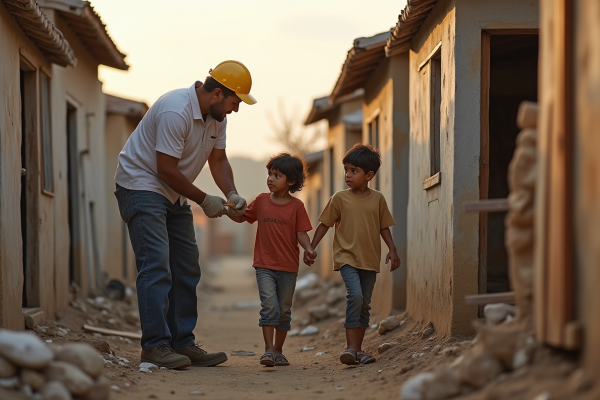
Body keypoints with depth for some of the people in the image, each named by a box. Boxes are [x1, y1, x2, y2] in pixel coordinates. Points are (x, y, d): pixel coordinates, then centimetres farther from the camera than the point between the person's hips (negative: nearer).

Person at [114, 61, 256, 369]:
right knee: (156, 266, -17)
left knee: (187, 269, 7)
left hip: (174, 195, 10)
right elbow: (166, 169, -25)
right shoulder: (177, 111, -26)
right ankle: (155, 346, -17)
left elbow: (218, 160, 9)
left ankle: (182, 343, 10)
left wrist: (232, 194, -9)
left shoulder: (217, 116, 3)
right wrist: (204, 201, -17)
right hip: (141, 185, -10)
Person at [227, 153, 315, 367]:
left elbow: (301, 233, -3)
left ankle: (278, 351, 22)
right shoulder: (261, 200, 4)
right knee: (269, 305, -14)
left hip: (288, 268, 0)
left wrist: (308, 249, -22)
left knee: (284, 310, 9)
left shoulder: (296, 206, -2)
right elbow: (241, 217, 15)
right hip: (265, 265, 0)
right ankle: (268, 350, -13)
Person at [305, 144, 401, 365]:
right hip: (346, 257, -3)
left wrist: (392, 249, 1)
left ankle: (358, 349, 18)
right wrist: (311, 247, -1)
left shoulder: (378, 199, 4)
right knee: (355, 295, -22)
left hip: (370, 260, 3)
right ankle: (350, 347, -19)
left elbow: (384, 227, 12)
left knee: (364, 304, 8)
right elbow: (324, 224, 5)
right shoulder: (339, 198, -1)